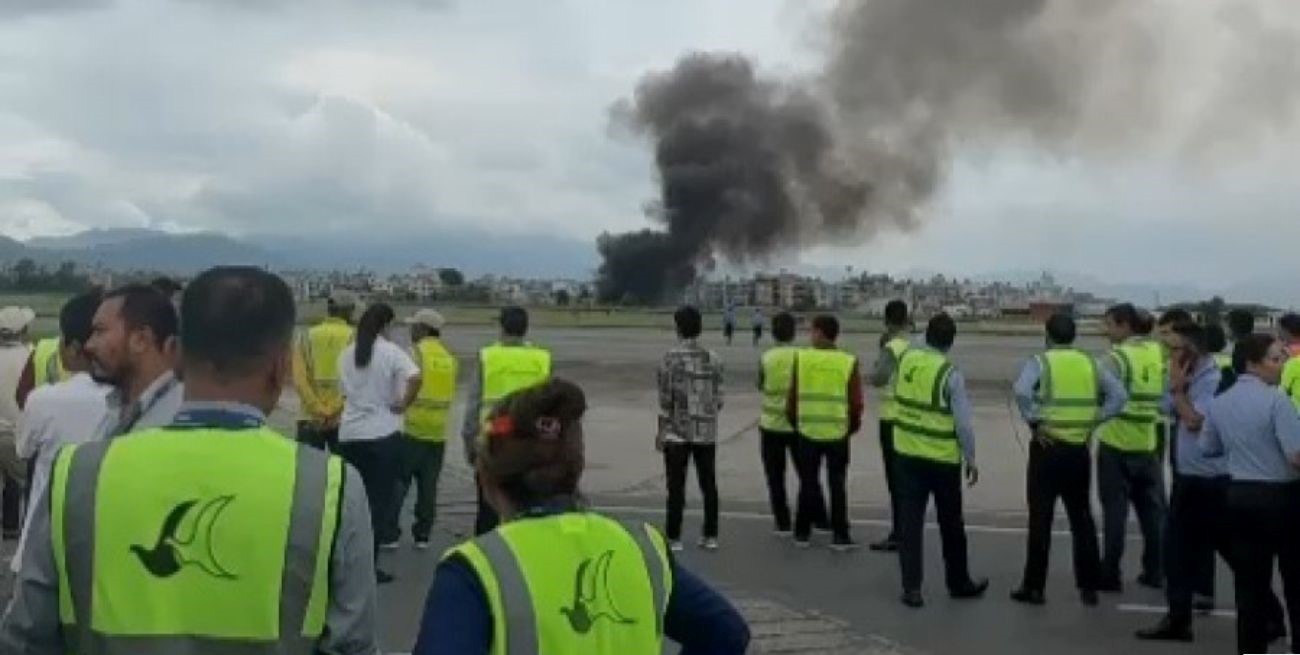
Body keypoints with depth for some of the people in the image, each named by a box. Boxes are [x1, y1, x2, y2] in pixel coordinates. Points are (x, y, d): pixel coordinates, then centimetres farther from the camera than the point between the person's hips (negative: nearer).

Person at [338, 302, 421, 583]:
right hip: (382, 434, -5)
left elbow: (343, 391, 10)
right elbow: (415, 378, -24)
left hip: (349, 434, 5)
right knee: (379, 498, 2)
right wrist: (403, 404, -12)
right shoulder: (391, 351, -8)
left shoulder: (346, 353, 7)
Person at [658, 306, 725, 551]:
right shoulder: (713, 359, 1)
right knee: (709, 485, 11)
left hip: (677, 432, -3)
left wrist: (661, 430, -1)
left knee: (676, 487, 4)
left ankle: (674, 537, 7)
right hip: (706, 432, 3)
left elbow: (665, 399, -9)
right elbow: (718, 399, 3)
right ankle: (710, 535, 16)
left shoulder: (671, 358, -9)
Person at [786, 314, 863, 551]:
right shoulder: (849, 362, -5)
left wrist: (794, 422, 13)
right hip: (838, 433, 0)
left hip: (807, 431, 0)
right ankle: (840, 536, 10)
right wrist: (852, 426, 13)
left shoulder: (800, 358, -6)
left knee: (808, 483, 12)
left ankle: (803, 533, 18)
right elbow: (856, 402, -3)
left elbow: (792, 396, -2)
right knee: (837, 485, 9)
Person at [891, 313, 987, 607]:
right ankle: (959, 583, 28)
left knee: (910, 522, 7)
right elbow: (963, 423, -14)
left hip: (907, 455, 3)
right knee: (951, 525, 13)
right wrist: (971, 460, -4)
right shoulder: (951, 374, -17)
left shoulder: (906, 360, -4)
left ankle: (911, 588, 5)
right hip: (943, 460, -3)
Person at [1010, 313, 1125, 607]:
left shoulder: (1041, 362, -5)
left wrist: (1034, 422, -13)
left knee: (1041, 518, 2)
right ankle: (1089, 587, 15)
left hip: (1048, 447, -4)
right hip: (1079, 449, 4)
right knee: (1082, 518, 13)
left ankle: (1034, 587, 6)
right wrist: (1094, 420, 3)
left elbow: (1021, 391, -24)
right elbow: (1119, 395, 1)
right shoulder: (1089, 363, 8)